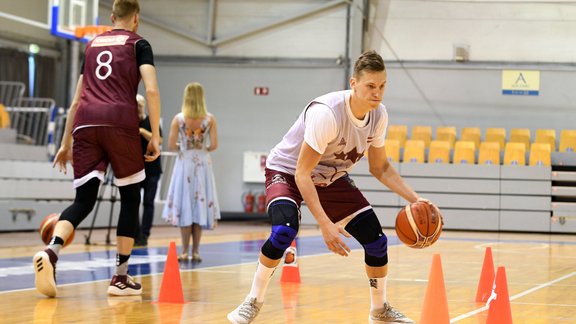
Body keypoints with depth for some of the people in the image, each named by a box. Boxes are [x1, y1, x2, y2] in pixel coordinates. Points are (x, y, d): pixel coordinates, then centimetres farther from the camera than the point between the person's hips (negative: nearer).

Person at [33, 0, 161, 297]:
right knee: (130, 198, 12)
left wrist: (66, 143, 30)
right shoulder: (138, 44, 12)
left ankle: (51, 251, -28)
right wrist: (155, 136, -1)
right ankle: (120, 278, 8)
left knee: (84, 201, 3)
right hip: (120, 122, -4)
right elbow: (152, 90, -4)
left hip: (85, 122, 4)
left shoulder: (93, 44, 26)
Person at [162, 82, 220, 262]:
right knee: (200, 206, 6)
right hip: (202, 164, 1)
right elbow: (214, 145, -8)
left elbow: (171, 146, -8)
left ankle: (185, 252, 2)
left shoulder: (178, 119, -5)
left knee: (184, 206, 4)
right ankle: (195, 252, 7)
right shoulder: (210, 119, -4)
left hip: (184, 163, -1)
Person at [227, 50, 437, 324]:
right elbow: (302, 173, -32)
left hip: (332, 177, 6)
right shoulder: (326, 113, -35)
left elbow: (380, 168, 2)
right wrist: (325, 224, -37)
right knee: (284, 231, -34)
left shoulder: (379, 114, -14)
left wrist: (414, 199, -11)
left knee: (376, 241, -3)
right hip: (287, 171, -6)